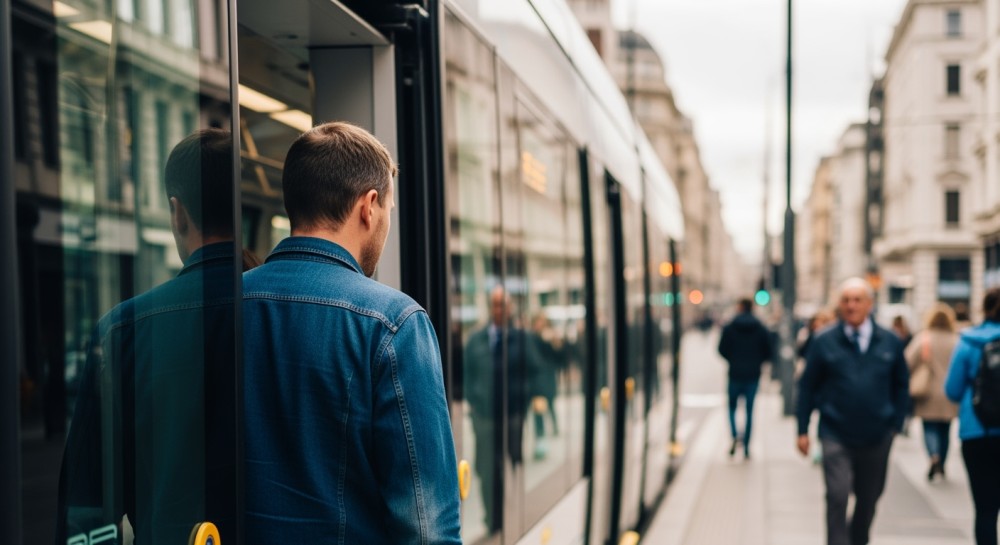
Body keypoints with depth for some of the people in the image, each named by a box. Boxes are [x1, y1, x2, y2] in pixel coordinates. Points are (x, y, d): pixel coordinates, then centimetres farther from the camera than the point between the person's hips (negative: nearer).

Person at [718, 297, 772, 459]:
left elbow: (722, 350, -4)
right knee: (749, 410, 6)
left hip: (735, 373, -1)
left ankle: (734, 435, -14)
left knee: (732, 406, 13)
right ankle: (746, 449, 5)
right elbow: (768, 353, 1)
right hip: (753, 375, 1)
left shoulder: (729, 328, -4)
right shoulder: (762, 330, 1)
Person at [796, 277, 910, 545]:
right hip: (836, 437, -2)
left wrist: (896, 423, 5)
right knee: (837, 497, -13)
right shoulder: (824, 342, -2)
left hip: (877, 437, 3)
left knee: (869, 498, 14)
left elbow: (901, 385, 12)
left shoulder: (890, 342, 3)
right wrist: (803, 430, 0)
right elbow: (807, 387, 2)